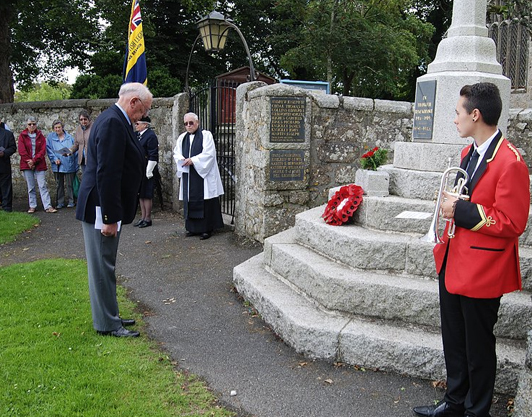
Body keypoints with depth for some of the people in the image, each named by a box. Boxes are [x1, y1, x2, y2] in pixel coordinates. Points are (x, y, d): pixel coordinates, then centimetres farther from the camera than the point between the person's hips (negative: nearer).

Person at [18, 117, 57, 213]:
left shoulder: (40, 136, 7)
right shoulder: (22, 136, 5)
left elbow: (43, 150, -2)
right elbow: (21, 150, -3)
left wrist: (34, 161, -12)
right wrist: (29, 161, -12)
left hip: (39, 164, 0)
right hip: (27, 165, 0)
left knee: (43, 186, -4)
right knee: (30, 187, 6)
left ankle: (48, 206, -6)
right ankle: (32, 206, 13)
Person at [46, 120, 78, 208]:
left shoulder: (69, 137, 4)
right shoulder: (50, 137, 5)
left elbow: (75, 150, 5)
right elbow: (49, 149, 1)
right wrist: (55, 159, -13)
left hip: (69, 165, -1)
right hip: (57, 166, 1)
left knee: (69, 184, 3)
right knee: (59, 185, 8)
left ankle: (71, 201, 12)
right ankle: (60, 202, 15)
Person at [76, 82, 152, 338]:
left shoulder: (116, 120, 13)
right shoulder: (113, 123, -20)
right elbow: (107, 174, -25)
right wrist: (110, 218, -24)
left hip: (104, 207, 11)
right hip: (100, 209, -11)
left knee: (104, 267, 18)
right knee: (102, 268, 1)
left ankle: (109, 317, 31)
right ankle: (107, 324, 13)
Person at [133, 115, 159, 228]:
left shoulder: (151, 135, -13)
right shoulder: (137, 135, 13)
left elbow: (153, 155, -17)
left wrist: (148, 172, -18)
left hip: (147, 170, -8)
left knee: (147, 195, -1)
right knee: (141, 194, 13)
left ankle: (147, 219, 8)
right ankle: (142, 217, 21)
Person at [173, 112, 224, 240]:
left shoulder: (206, 135, -2)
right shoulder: (182, 137, 15)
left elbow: (208, 153, -12)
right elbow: (177, 153, 12)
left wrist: (192, 160, -16)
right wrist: (183, 160, -9)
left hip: (203, 174, -5)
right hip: (188, 175, 5)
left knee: (204, 202, -4)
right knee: (190, 201, 6)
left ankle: (206, 229, 1)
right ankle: (193, 228, 15)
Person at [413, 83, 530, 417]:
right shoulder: (469, 153, 9)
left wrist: (461, 211, -22)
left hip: (481, 273, -9)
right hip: (452, 265, 9)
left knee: (478, 348, 9)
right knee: (454, 342, 21)